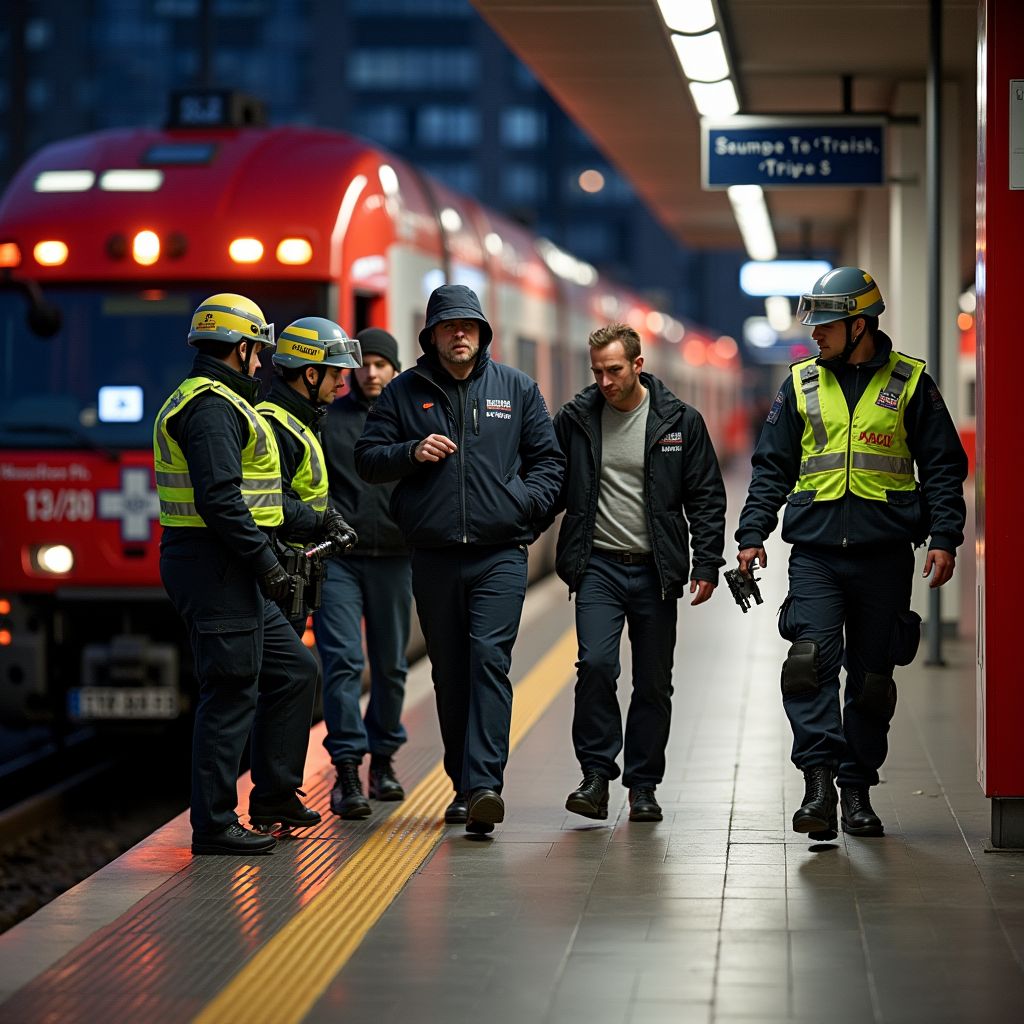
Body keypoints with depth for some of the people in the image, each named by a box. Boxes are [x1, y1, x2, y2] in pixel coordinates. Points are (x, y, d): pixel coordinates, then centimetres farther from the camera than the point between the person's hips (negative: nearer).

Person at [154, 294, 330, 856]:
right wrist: (265, 561, -19)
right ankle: (214, 825, -1)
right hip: (217, 571, -11)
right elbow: (219, 498, -24)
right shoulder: (212, 407, -14)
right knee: (230, 694, -6)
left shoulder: (210, 402, 20)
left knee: (294, 671, 16)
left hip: (233, 575, 11)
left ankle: (275, 797, 23)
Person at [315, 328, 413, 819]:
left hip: (392, 557, 2)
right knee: (342, 660, -10)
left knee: (390, 664, 9)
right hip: (338, 557, -2)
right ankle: (346, 767, -10)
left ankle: (382, 759, 24)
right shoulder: (327, 419, 6)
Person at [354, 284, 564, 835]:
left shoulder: (517, 389, 9)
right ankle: (464, 786, 19)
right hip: (433, 557, 2)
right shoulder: (404, 393, 8)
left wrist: (526, 501, -3)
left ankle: (484, 784, -23)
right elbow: (367, 458, 8)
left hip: (500, 556, -2)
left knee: (489, 660, -15)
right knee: (450, 674, 8)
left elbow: (548, 459, 13)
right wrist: (412, 452, -9)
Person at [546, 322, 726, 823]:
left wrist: (706, 565, -3)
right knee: (595, 664, -17)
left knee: (654, 683, 5)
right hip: (598, 566, 0)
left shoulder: (679, 421, 0)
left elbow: (706, 498, 3)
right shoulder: (575, 419, 2)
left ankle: (643, 786, 16)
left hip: (656, 570, 0)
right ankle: (596, 774, -6)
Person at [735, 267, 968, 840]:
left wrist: (944, 539, -4)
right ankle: (820, 782, -21)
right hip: (815, 553, 1)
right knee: (812, 659, -17)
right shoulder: (802, 384, 10)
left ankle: (857, 792, 16)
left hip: (885, 555, -1)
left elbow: (944, 466, 6)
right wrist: (753, 534, 5)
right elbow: (772, 467, 14)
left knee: (872, 676, 6)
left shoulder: (911, 384, 4)